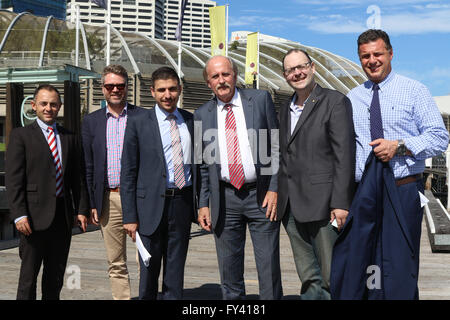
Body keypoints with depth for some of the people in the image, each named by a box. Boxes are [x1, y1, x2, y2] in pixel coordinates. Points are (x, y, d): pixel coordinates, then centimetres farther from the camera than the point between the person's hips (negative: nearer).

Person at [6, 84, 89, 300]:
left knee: (56, 275, 11)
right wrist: (19, 214, -15)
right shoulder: (21, 136, 0)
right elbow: (13, 179, -7)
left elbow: (77, 178, 15)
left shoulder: (70, 138, 14)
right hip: (35, 216, -4)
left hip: (63, 215, 4)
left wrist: (82, 209, 6)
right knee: (29, 273, 1)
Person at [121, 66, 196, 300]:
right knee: (149, 269, 5)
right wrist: (130, 216, -6)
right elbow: (128, 173, -1)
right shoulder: (138, 125, -1)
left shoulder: (191, 122, 8)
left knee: (176, 271, 10)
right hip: (152, 204, -2)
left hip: (183, 201, 3)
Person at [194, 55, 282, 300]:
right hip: (224, 199, 2)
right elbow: (202, 164, 10)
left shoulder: (260, 99, 2)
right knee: (229, 270, 9)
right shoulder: (202, 115, 7)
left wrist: (274, 188, -7)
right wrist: (203, 204, 3)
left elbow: (276, 146, 1)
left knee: (269, 267, 1)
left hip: (261, 196, -2)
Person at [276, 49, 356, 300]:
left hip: (323, 204, -7)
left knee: (333, 279, -3)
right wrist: (278, 196, 13)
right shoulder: (286, 110, 18)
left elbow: (344, 156, -11)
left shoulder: (335, 102, -5)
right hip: (291, 207, 7)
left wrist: (341, 203, -17)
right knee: (309, 281, 13)